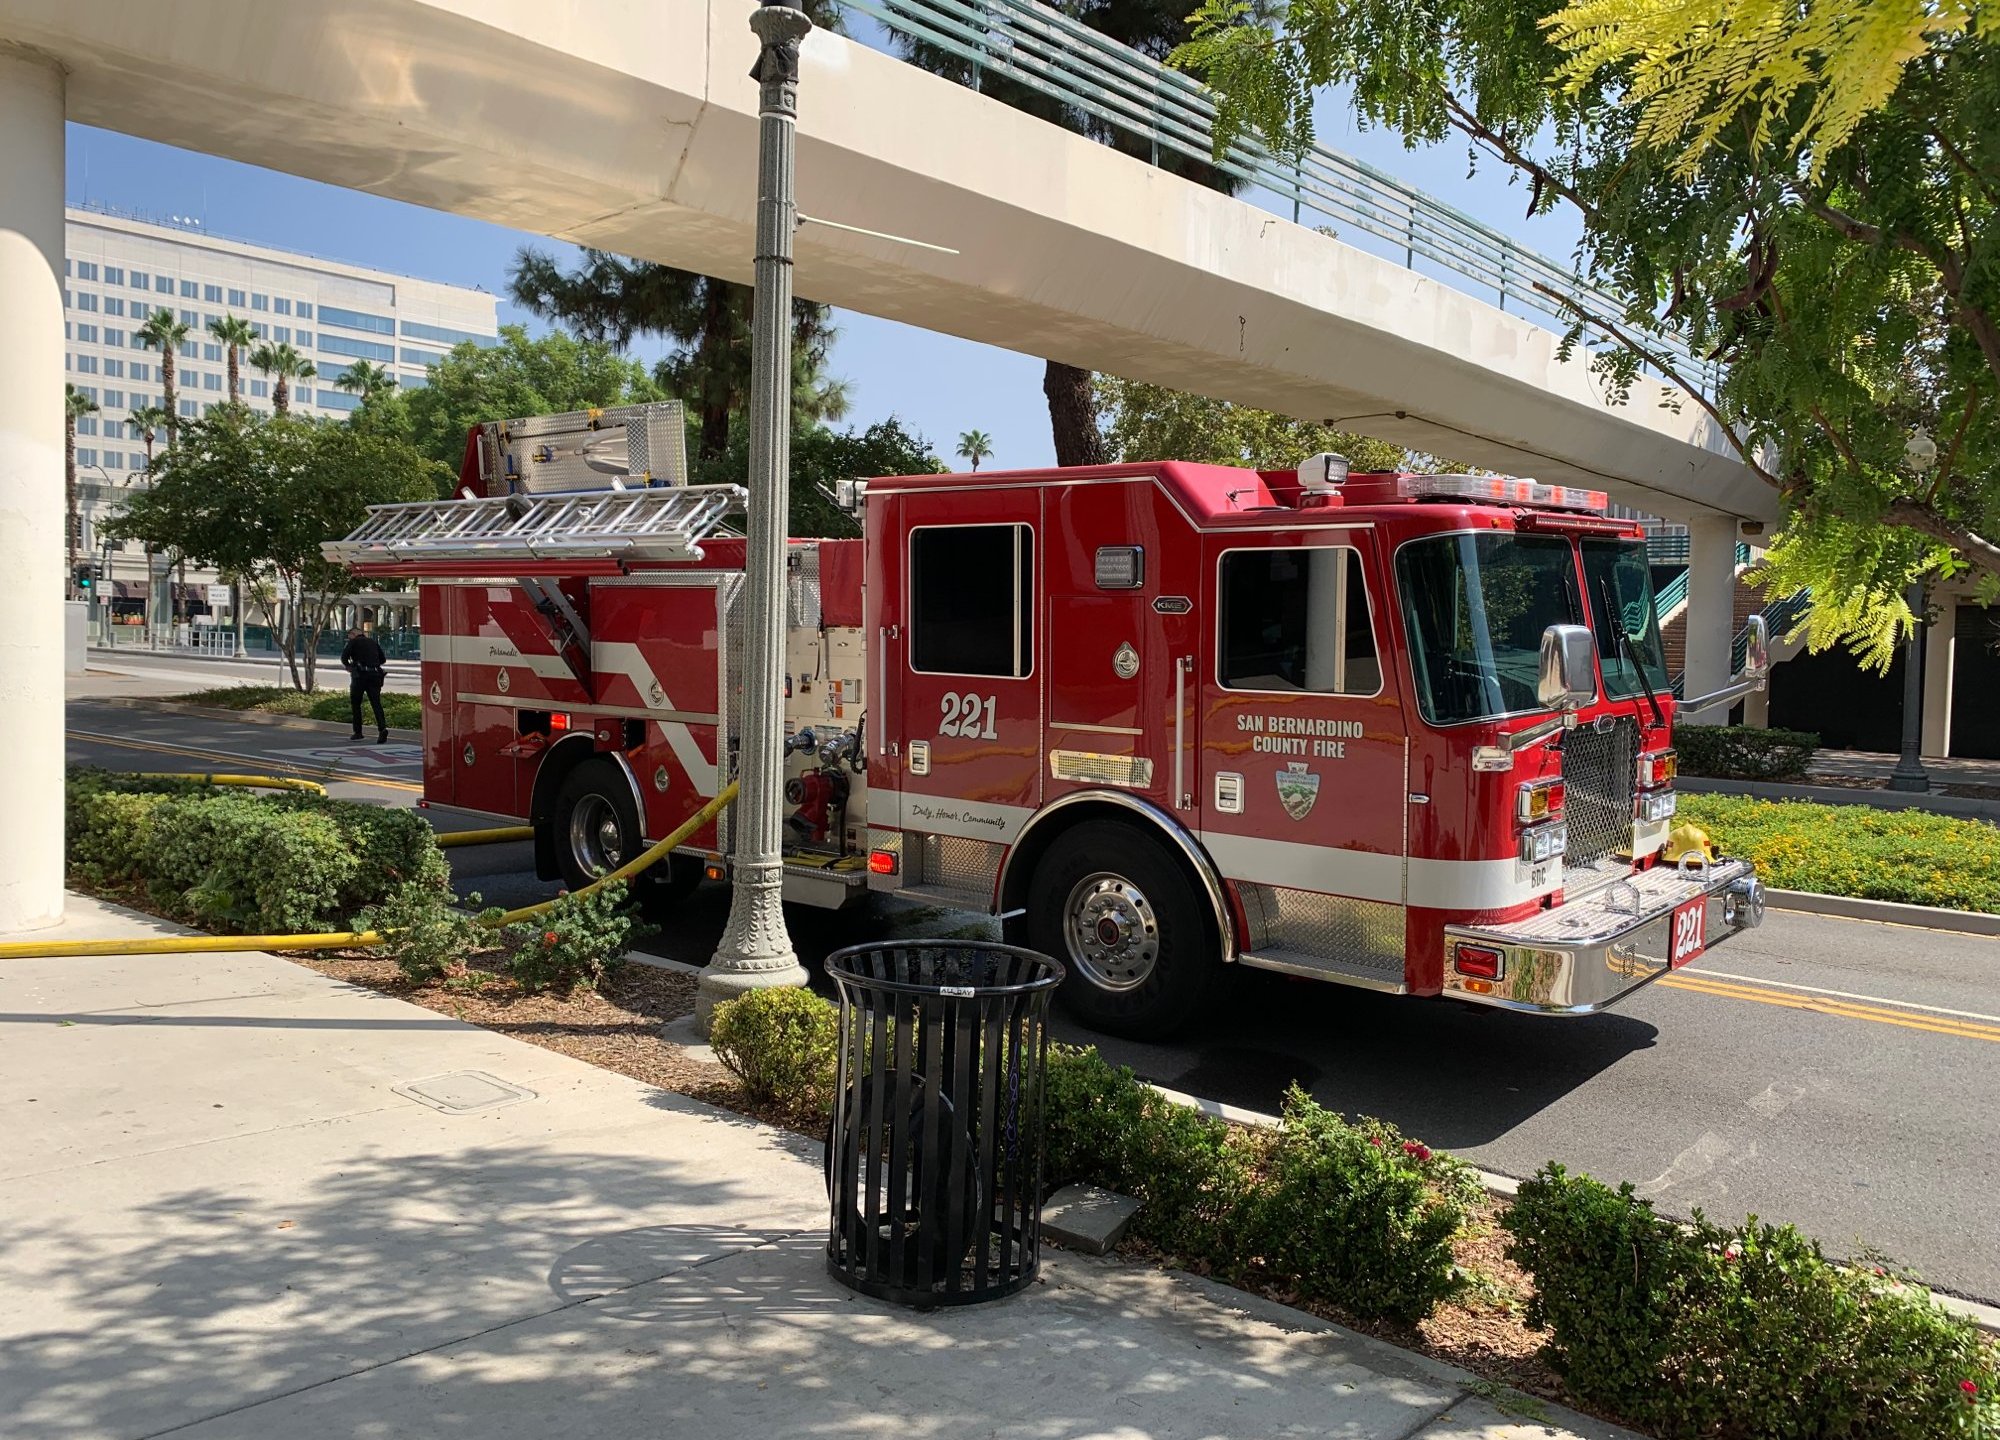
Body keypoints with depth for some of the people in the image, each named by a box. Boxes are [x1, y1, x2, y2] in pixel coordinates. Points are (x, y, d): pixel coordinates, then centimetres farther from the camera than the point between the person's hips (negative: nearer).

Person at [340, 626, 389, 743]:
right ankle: (382, 728, -25)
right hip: (375, 675, 3)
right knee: (376, 703, -4)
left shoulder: (353, 642, 4)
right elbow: (383, 659, 21)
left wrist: (347, 666, 11)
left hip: (360, 675, -3)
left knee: (355, 704, 12)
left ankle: (358, 732, 12)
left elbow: (344, 656, -7)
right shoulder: (373, 642, 18)